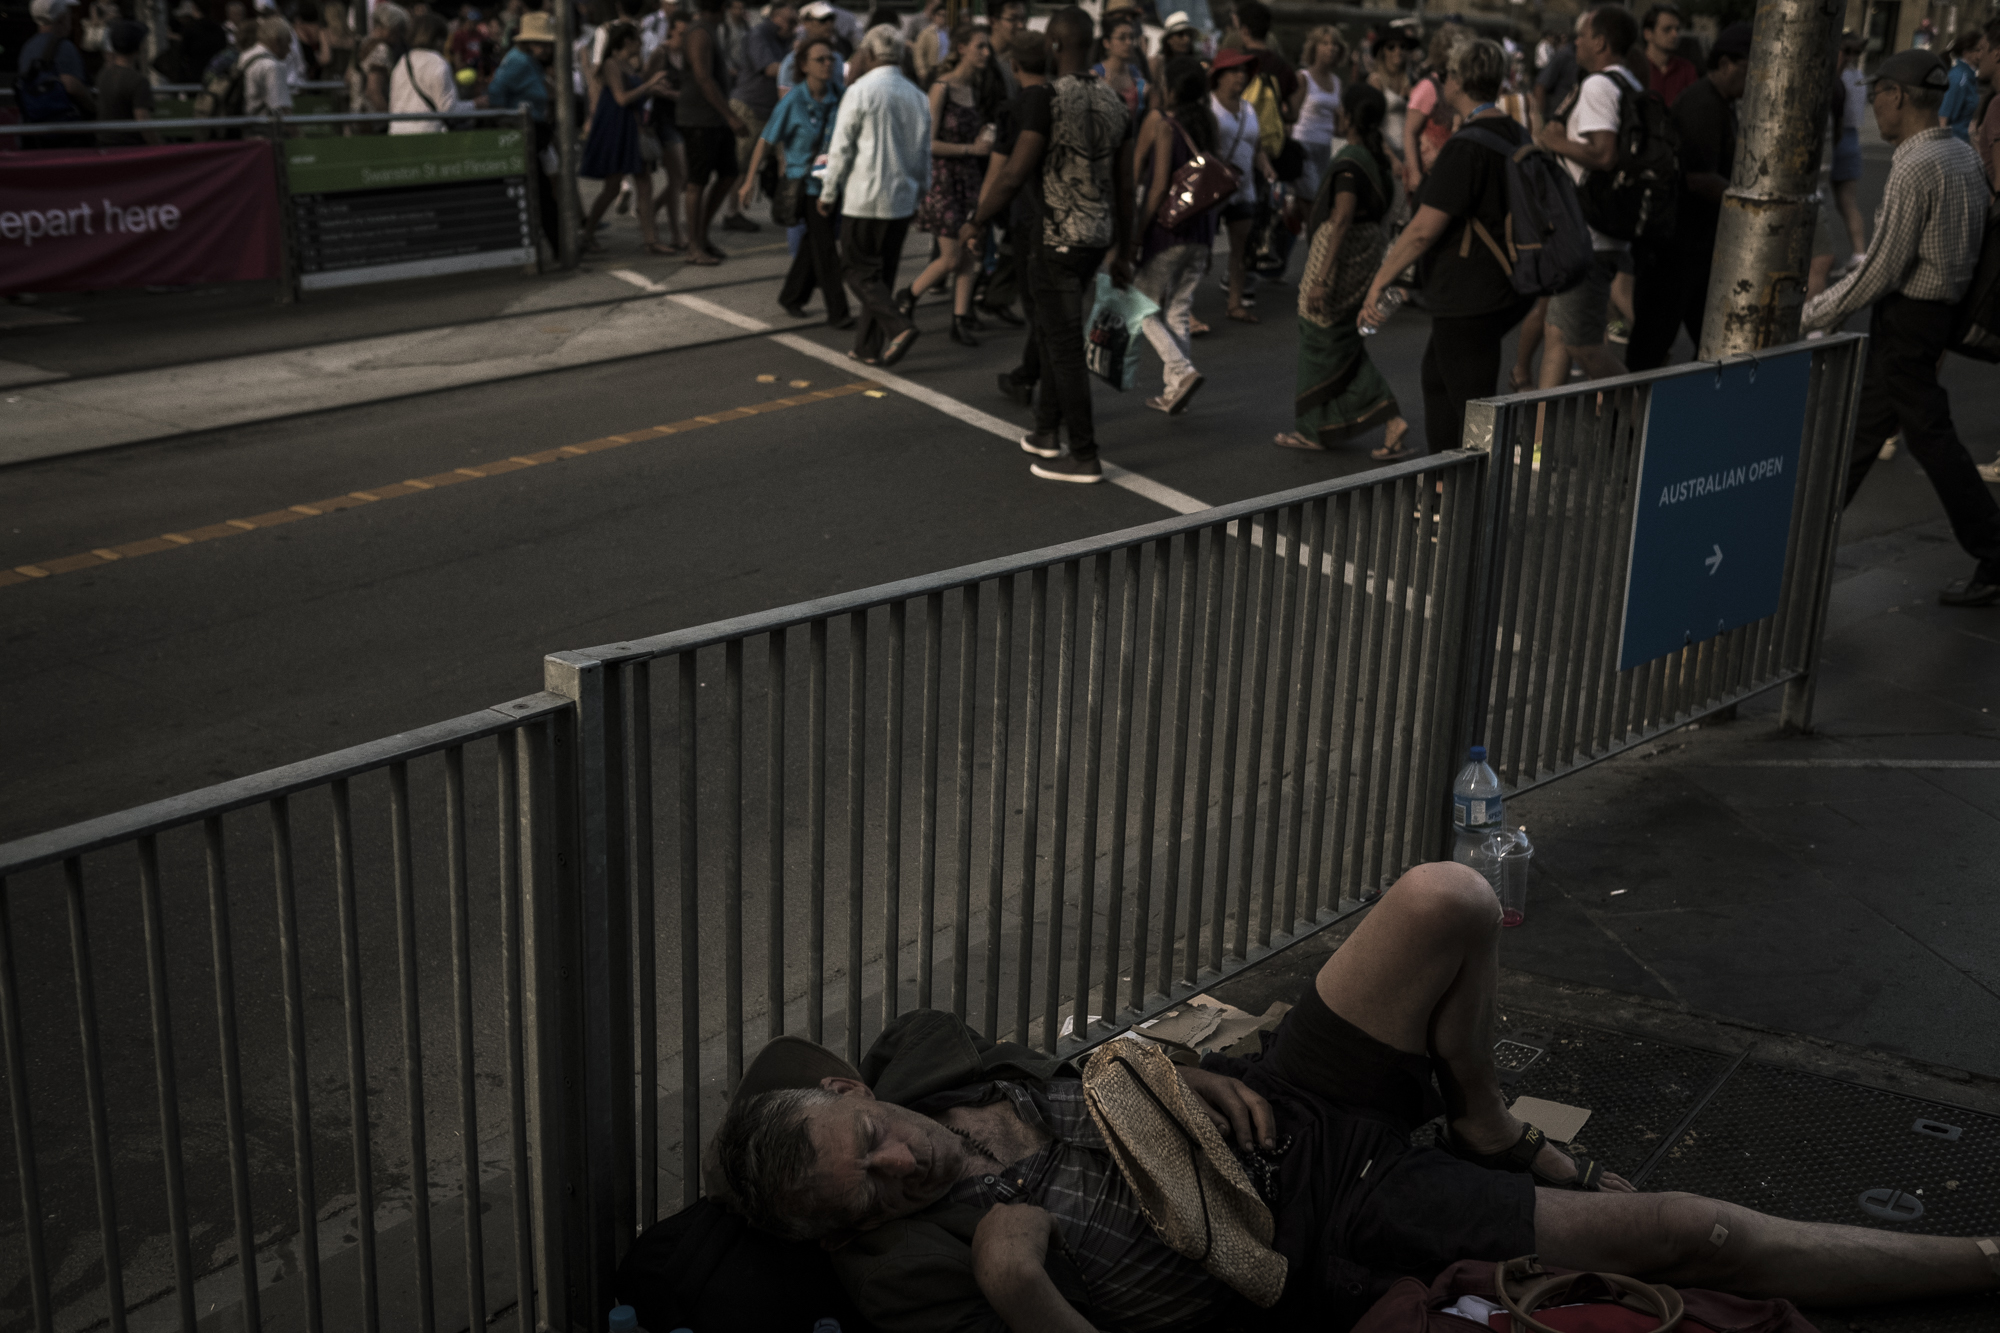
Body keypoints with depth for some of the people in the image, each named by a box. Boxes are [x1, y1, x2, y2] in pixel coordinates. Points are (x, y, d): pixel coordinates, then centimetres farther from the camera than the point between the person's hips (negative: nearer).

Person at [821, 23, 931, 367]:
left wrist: (828, 194, 0)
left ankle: (898, 326, -17)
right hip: (902, 200, 6)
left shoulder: (860, 92, -11)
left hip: (865, 197, -6)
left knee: (858, 269, 3)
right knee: (883, 272, 13)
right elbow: (925, 155, 13)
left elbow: (842, 149, -9)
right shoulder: (917, 97, 7)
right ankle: (869, 346, 16)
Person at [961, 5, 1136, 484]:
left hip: (1057, 238, -7)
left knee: (1065, 346, -1)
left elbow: (1014, 174, -16)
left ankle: (1084, 458, 3)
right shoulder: (1113, 103, 8)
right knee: (1049, 331, 22)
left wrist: (975, 223, -3)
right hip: (1098, 237, 7)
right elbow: (1124, 187, 12)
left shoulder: (1046, 97, -14)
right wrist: (1121, 251, 20)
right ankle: (1046, 432, 30)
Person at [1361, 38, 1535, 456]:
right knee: (1436, 376, 25)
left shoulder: (1466, 146, -21)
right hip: (1508, 292, 10)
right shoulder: (1518, 136, 7)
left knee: (1472, 406, -4)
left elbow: (1424, 229, -23)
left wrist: (1379, 282, -15)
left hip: (1469, 300, -10)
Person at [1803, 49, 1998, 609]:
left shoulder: (1915, 167, -21)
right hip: (1935, 308, 10)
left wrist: (1809, 316, -13)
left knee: (1931, 436, 0)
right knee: (1859, 426, 16)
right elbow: (1950, 245, 13)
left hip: (1904, 317, -10)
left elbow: (1881, 269, -22)